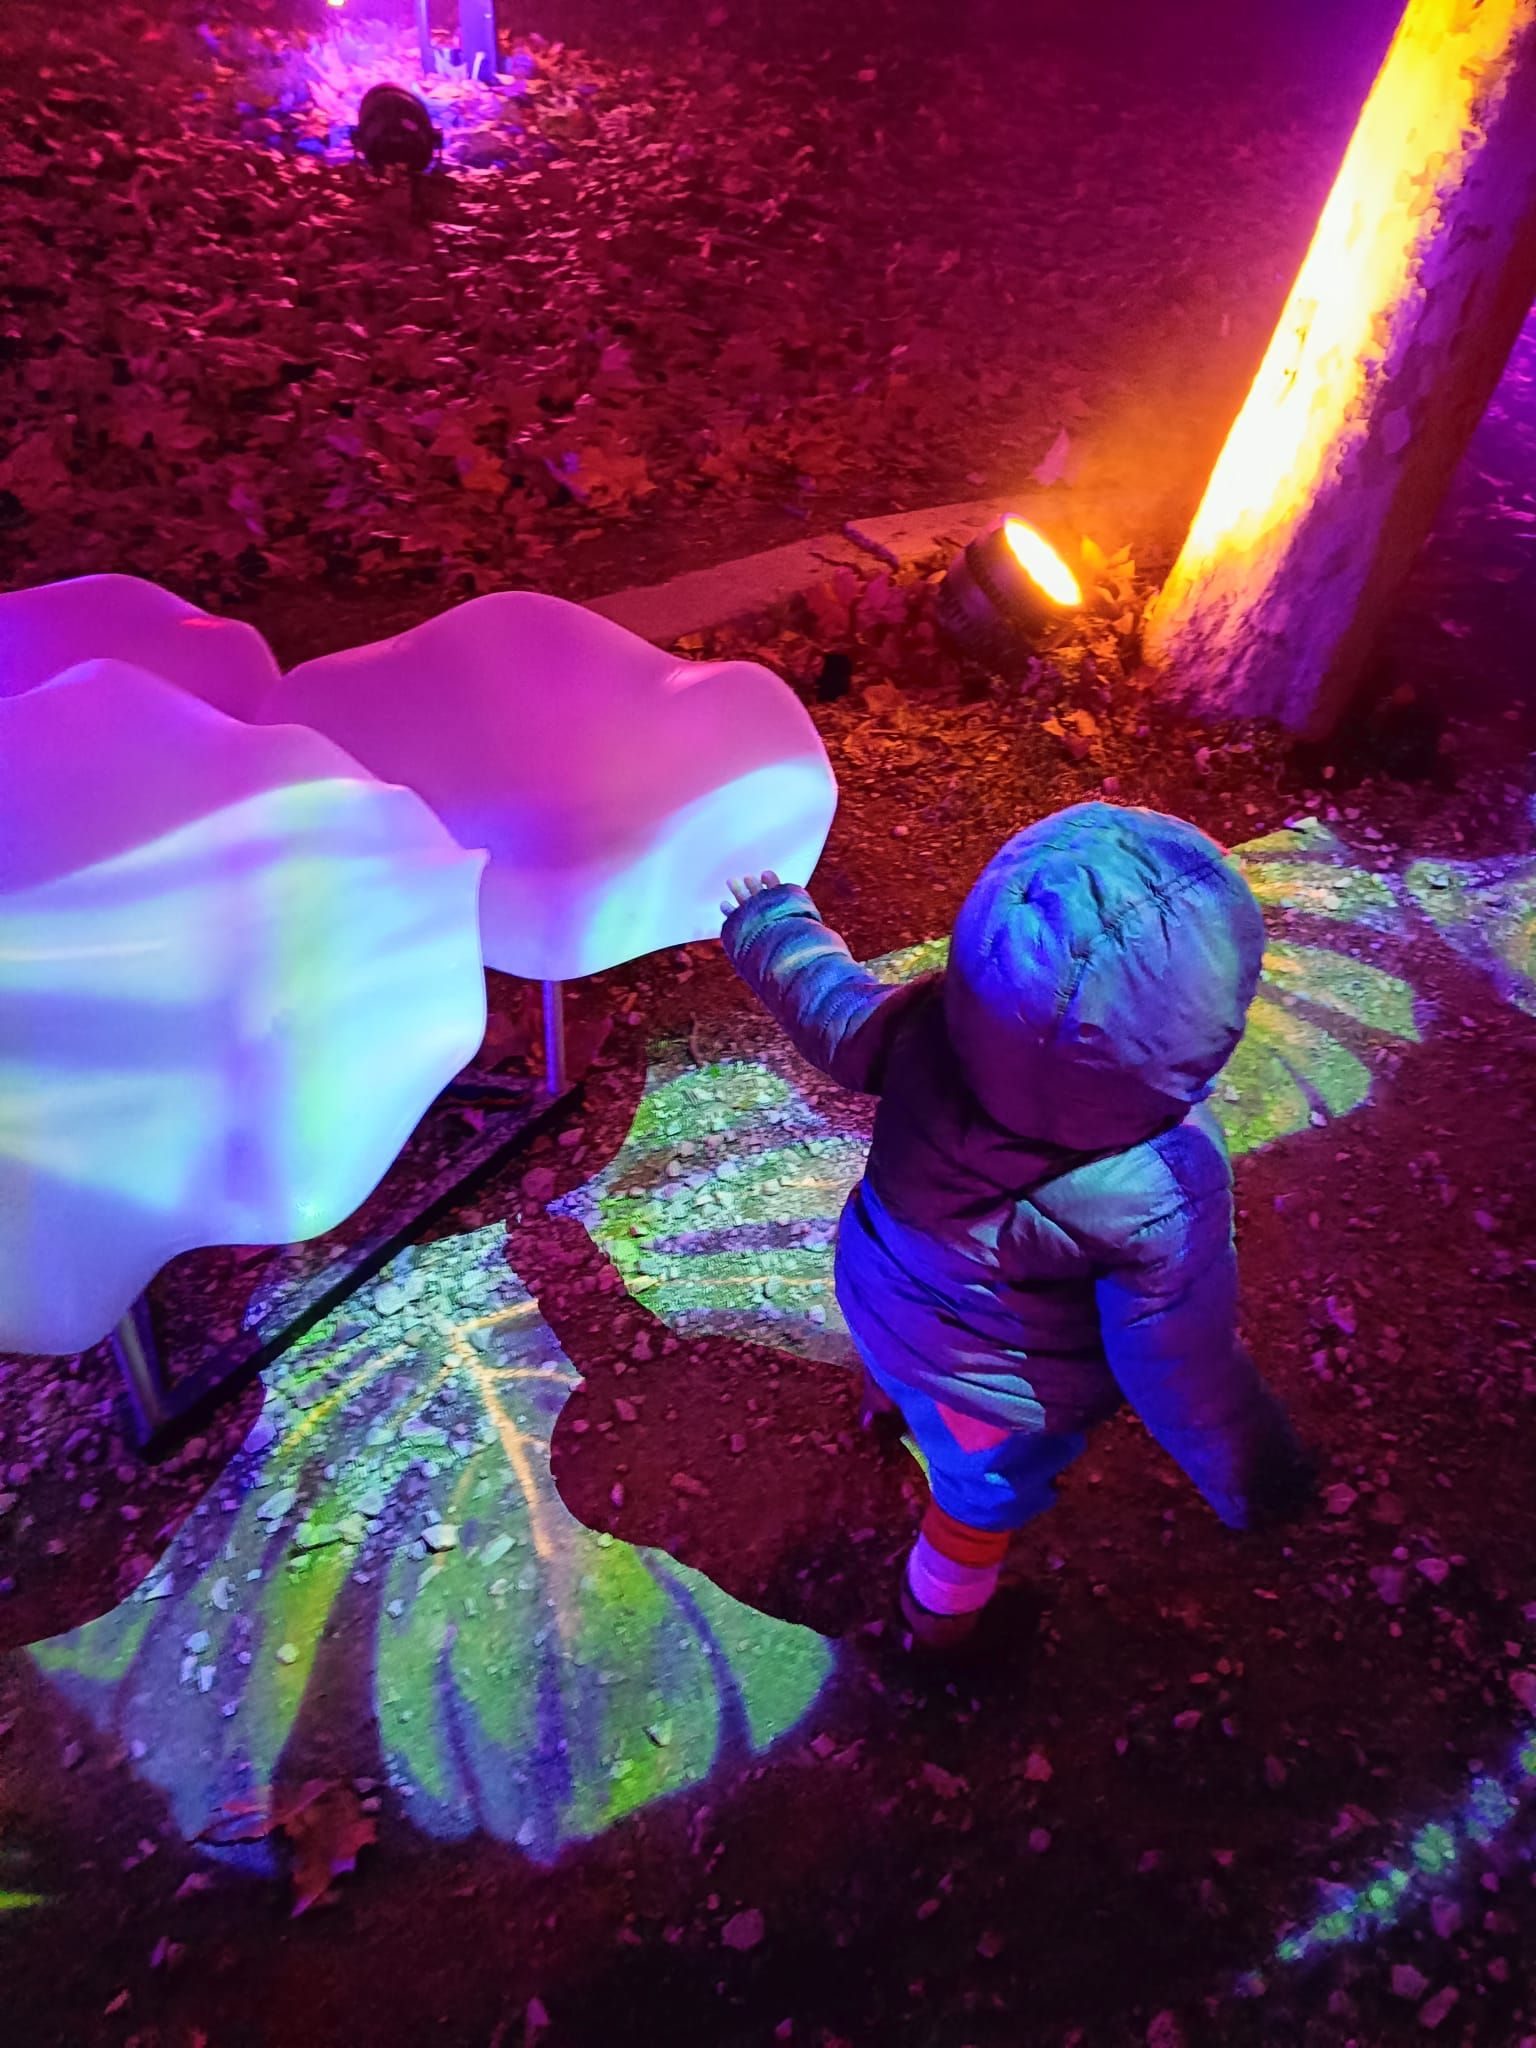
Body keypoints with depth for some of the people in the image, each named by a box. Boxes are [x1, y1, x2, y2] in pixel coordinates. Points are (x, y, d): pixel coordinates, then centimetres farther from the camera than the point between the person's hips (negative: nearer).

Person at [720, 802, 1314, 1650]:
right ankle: (942, 1612, 63)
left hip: (877, 1291, 4)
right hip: (1003, 1401, -3)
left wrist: (768, 919, 10)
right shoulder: (1164, 1197, -41)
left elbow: (827, 1004, -12)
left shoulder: (930, 1028, -33)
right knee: (984, 1494, 30)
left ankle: (892, 1393, 77)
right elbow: (1183, 1371, -26)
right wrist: (1256, 1480, -5)